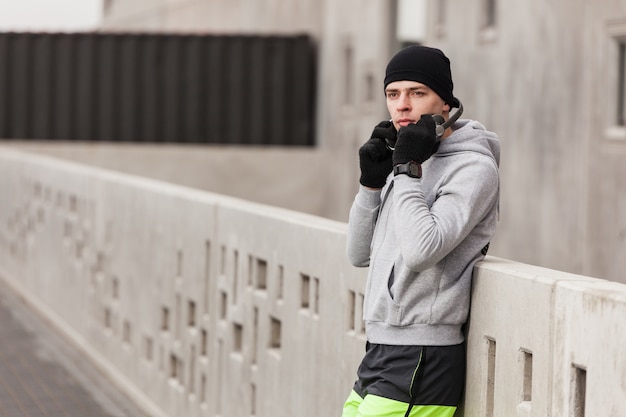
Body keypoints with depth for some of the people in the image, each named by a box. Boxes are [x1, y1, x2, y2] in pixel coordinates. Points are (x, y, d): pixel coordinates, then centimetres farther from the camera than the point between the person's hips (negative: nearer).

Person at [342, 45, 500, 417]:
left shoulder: (473, 167, -10)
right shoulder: (410, 160, 16)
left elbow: (421, 251, -23)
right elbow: (360, 254, 14)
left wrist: (406, 169, -15)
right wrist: (372, 180, 2)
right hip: (382, 354, 9)